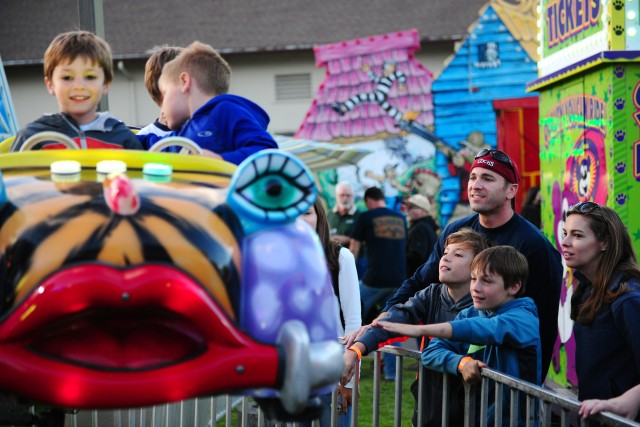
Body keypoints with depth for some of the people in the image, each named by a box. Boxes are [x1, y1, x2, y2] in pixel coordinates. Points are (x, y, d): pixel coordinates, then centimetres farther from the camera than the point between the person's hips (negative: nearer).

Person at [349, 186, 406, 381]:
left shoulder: (366, 217, -1)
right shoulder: (400, 218, 11)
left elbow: (353, 249, 3)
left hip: (374, 280, -4)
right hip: (398, 280, 4)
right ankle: (391, 371, 8)